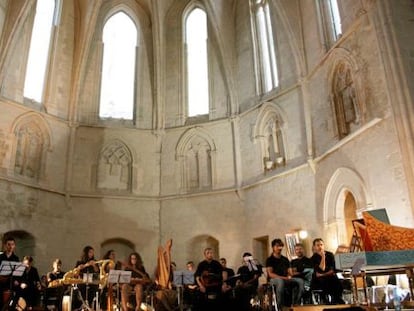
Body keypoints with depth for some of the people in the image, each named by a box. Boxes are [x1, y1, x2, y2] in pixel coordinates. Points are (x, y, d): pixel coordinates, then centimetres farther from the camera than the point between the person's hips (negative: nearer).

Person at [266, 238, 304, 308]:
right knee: (280, 281, -41)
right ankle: (279, 306, -34)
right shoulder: (270, 260, 3)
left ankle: (296, 304, -20)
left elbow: (290, 272, 16)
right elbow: (270, 274, -9)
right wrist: (283, 278, -19)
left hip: (286, 280, 5)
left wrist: (289, 277, -9)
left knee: (300, 281, -20)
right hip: (274, 280, -5)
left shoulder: (285, 259, 20)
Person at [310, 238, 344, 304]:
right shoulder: (313, 258, -1)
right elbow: (322, 269, -15)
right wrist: (323, 257, -16)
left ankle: (338, 300, -15)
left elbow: (333, 270, 0)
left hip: (331, 277, 2)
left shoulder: (330, 255, 5)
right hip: (319, 281, -2)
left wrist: (322, 275, -10)